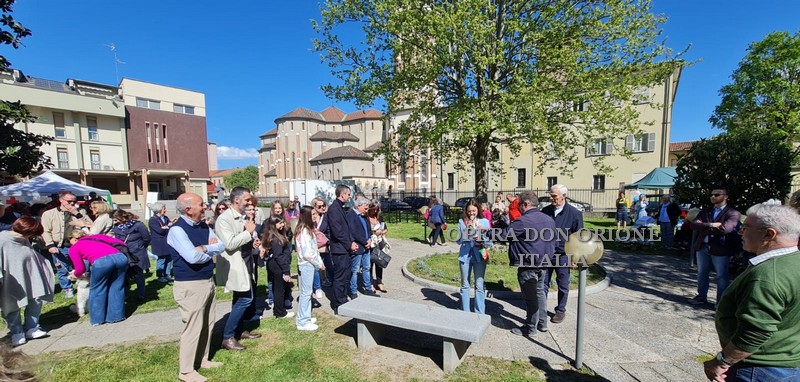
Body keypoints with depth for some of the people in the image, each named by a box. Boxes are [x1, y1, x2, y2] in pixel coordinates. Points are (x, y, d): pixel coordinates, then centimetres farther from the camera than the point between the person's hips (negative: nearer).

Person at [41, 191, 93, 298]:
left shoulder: (80, 212, 5)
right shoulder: (49, 214, 2)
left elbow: (90, 225, -7)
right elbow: (46, 231, 0)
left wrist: (77, 214, -14)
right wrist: (50, 245, -11)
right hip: (59, 247, 0)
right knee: (63, 270, 9)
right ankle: (67, 289, 25)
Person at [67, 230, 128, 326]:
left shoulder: (74, 248, 25)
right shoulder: (98, 236, 34)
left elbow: (80, 269, 20)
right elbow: (121, 243, 25)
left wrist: (75, 274, 42)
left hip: (101, 261, -3)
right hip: (120, 257, 4)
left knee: (97, 290, 19)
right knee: (116, 287, 19)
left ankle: (98, 319, 27)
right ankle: (116, 315, 26)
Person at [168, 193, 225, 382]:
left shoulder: (203, 226, 6)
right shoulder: (177, 230, -18)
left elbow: (221, 246, 1)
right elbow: (192, 257, -27)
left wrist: (204, 248, -17)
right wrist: (211, 251, -7)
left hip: (208, 282, 8)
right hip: (190, 286, -8)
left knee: (208, 324, 19)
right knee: (193, 328, 4)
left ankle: (202, 359, 37)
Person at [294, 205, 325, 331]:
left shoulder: (308, 229, 12)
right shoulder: (304, 231, -18)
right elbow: (307, 253, -22)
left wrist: (320, 261, 7)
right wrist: (319, 264, -12)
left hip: (309, 264, 9)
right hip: (306, 264, -9)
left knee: (307, 292, 16)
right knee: (306, 292, 0)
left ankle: (304, 317, 27)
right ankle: (303, 322, 10)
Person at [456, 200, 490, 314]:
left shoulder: (484, 221, 1)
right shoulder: (462, 222, 2)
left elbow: (490, 241, -1)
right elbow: (459, 241, 0)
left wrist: (481, 239, -20)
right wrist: (466, 231, -15)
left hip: (479, 255, -1)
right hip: (465, 255, 1)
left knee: (479, 285, 2)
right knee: (465, 285, 10)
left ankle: (480, 313, 13)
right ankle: (465, 312, 23)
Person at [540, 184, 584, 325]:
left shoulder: (575, 213, -8)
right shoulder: (545, 211, 0)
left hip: (563, 255, -2)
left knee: (563, 285, 13)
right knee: (543, 284, 10)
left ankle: (560, 310, 32)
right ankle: (541, 311, 24)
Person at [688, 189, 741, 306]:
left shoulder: (733, 213, -6)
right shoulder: (705, 211, 11)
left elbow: (725, 229, -21)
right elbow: (694, 224, -3)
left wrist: (705, 229, -10)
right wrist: (711, 225, -17)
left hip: (720, 249, -5)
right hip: (702, 247, 5)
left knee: (721, 276, 6)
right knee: (702, 273, 14)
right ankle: (702, 296, 27)